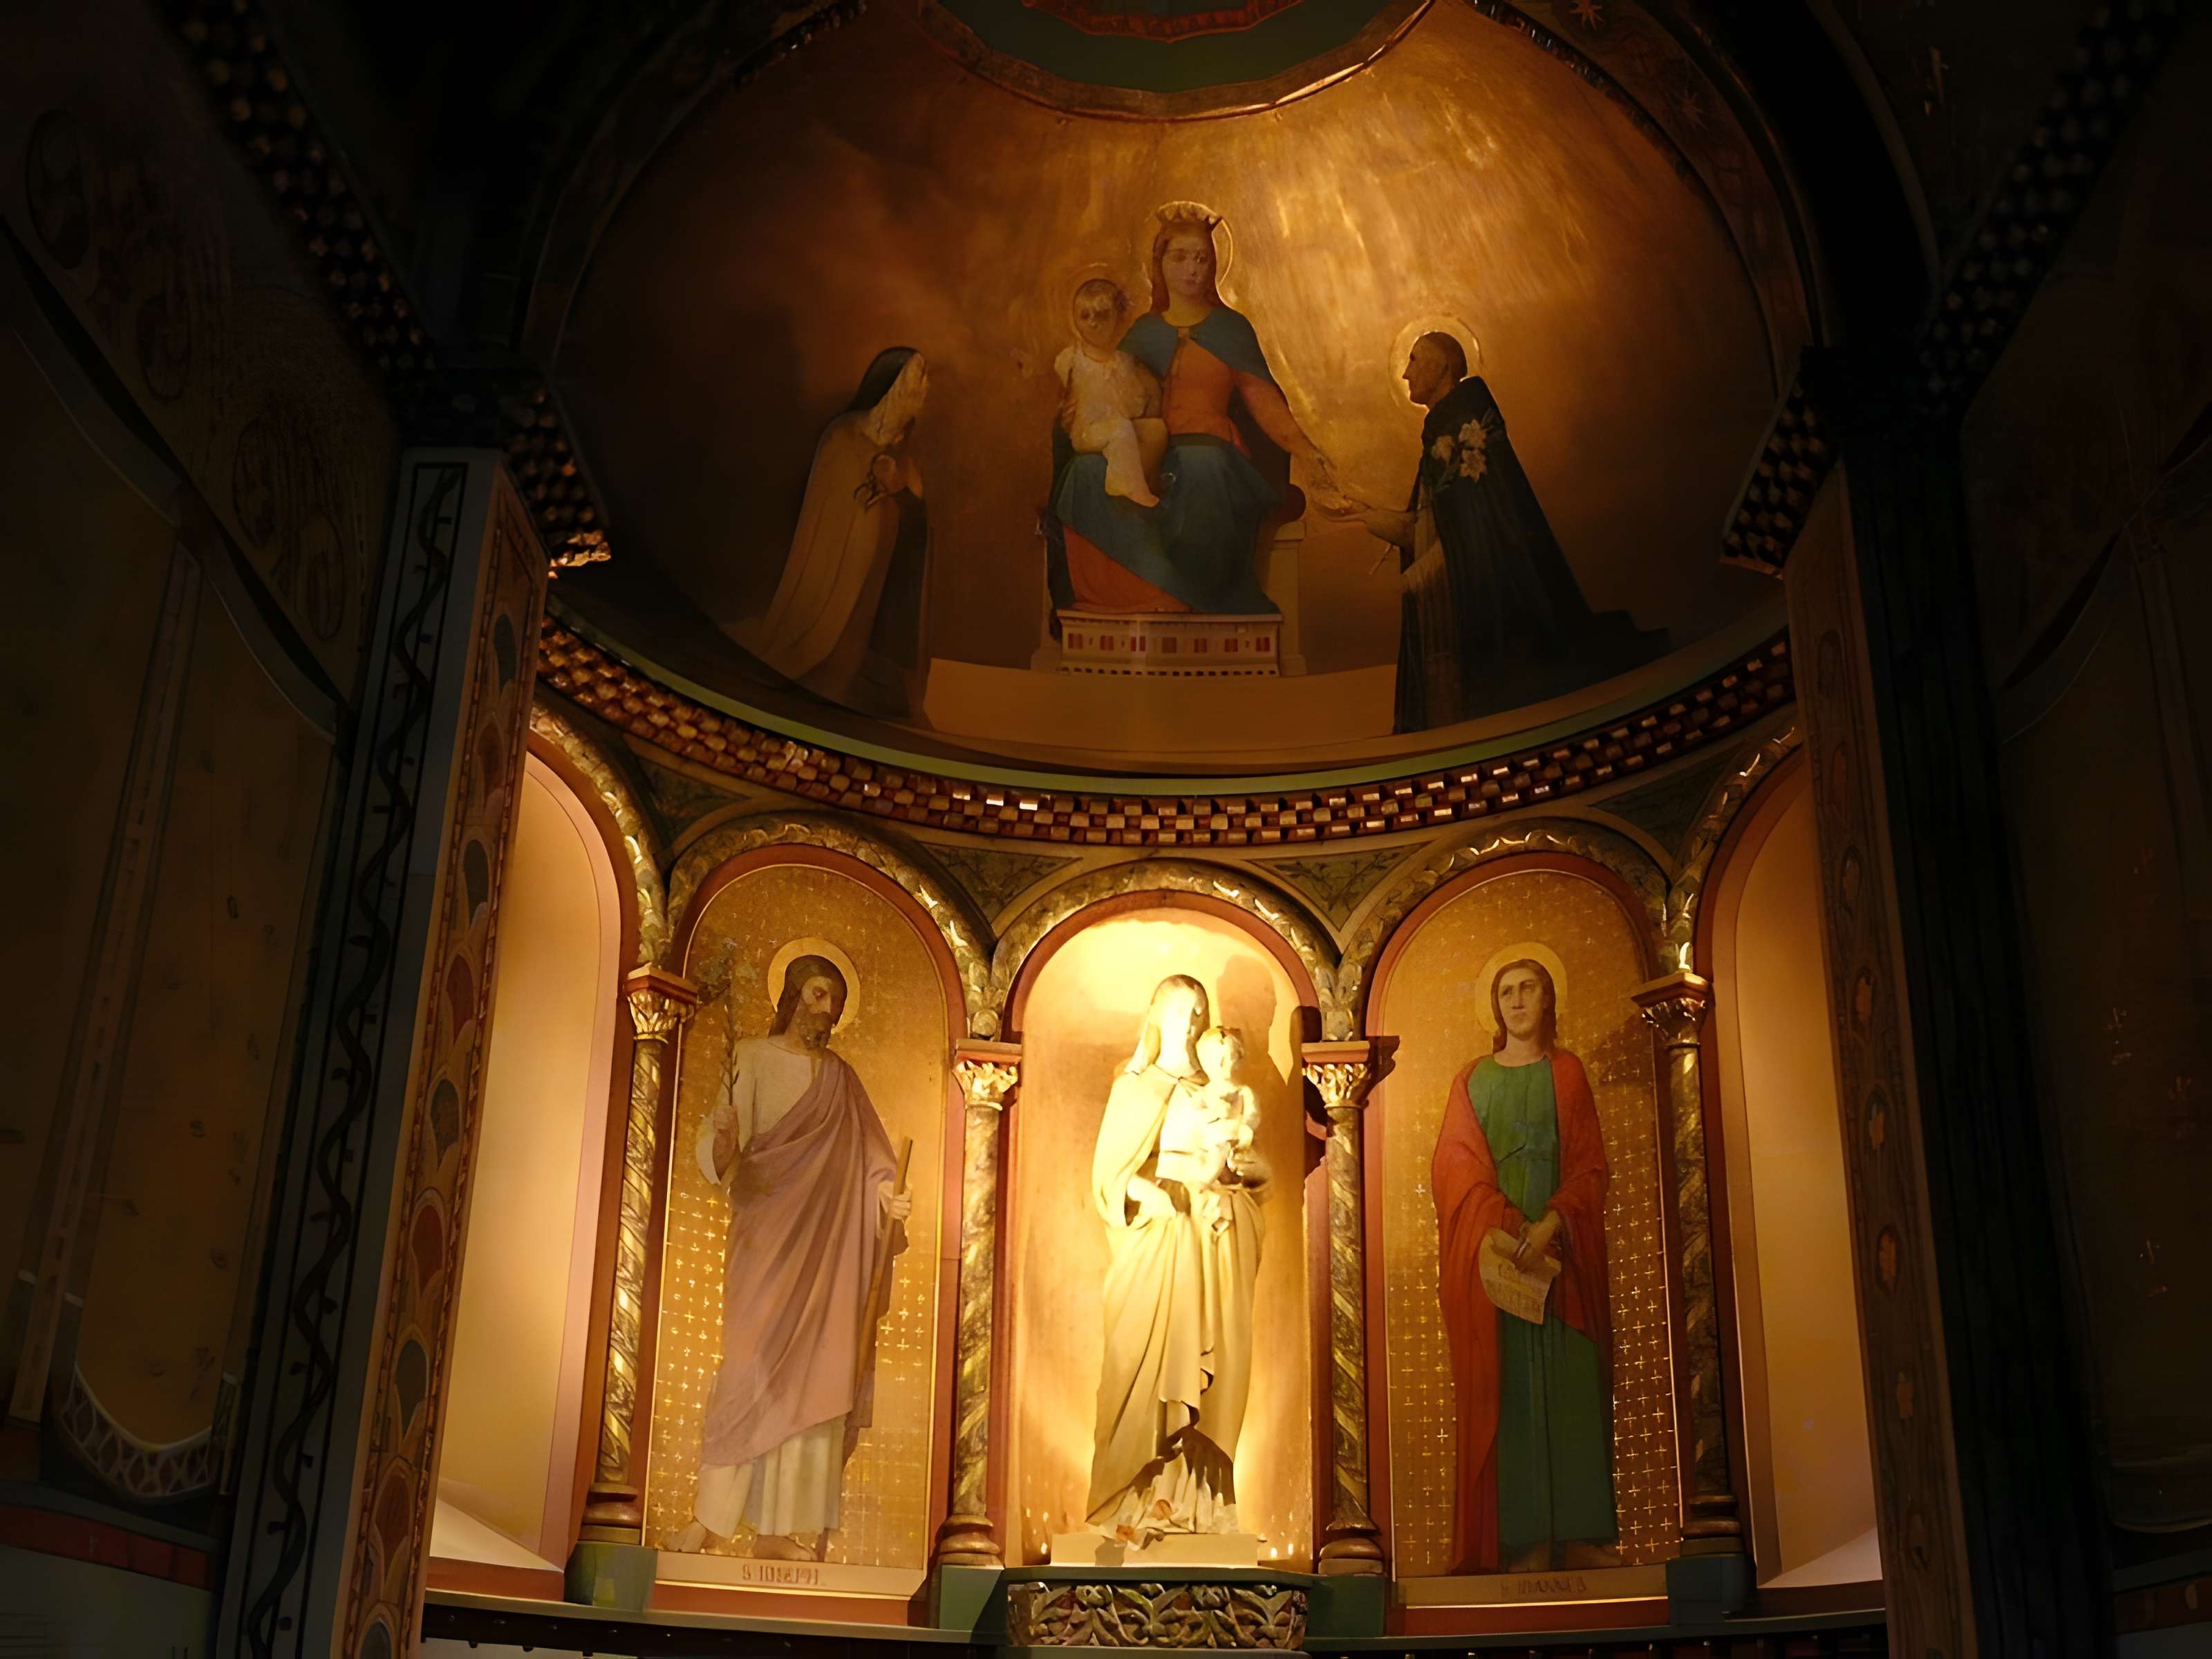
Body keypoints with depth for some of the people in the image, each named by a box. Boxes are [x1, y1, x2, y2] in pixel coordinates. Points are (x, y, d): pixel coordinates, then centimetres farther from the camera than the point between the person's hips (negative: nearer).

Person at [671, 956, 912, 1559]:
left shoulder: (840, 1077, 13)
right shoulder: (753, 1058, 1)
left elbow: (861, 1163, 12)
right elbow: (722, 1136, -8)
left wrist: (887, 1199, -7)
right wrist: (722, 1149, -30)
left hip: (826, 1240, 4)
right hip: (765, 1232, -4)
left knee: (811, 1374, 1)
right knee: (754, 1366, -11)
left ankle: (777, 1529, 5)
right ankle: (707, 1515, -1)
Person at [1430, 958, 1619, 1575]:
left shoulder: (1568, 1073, 11)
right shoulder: (1474, 1081, 11)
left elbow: (1589, 1165, 3)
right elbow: (1458, 1167, 0)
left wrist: (1549, 1226, -14)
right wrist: (1503, 1231, -16)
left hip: (1561, 1248, 1)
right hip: (1492, 1250, 0)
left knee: (1571, 1380, -3)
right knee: (1509, 1382, -4)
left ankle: (1581, 1534, -1)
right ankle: (1525, 1540, -5)